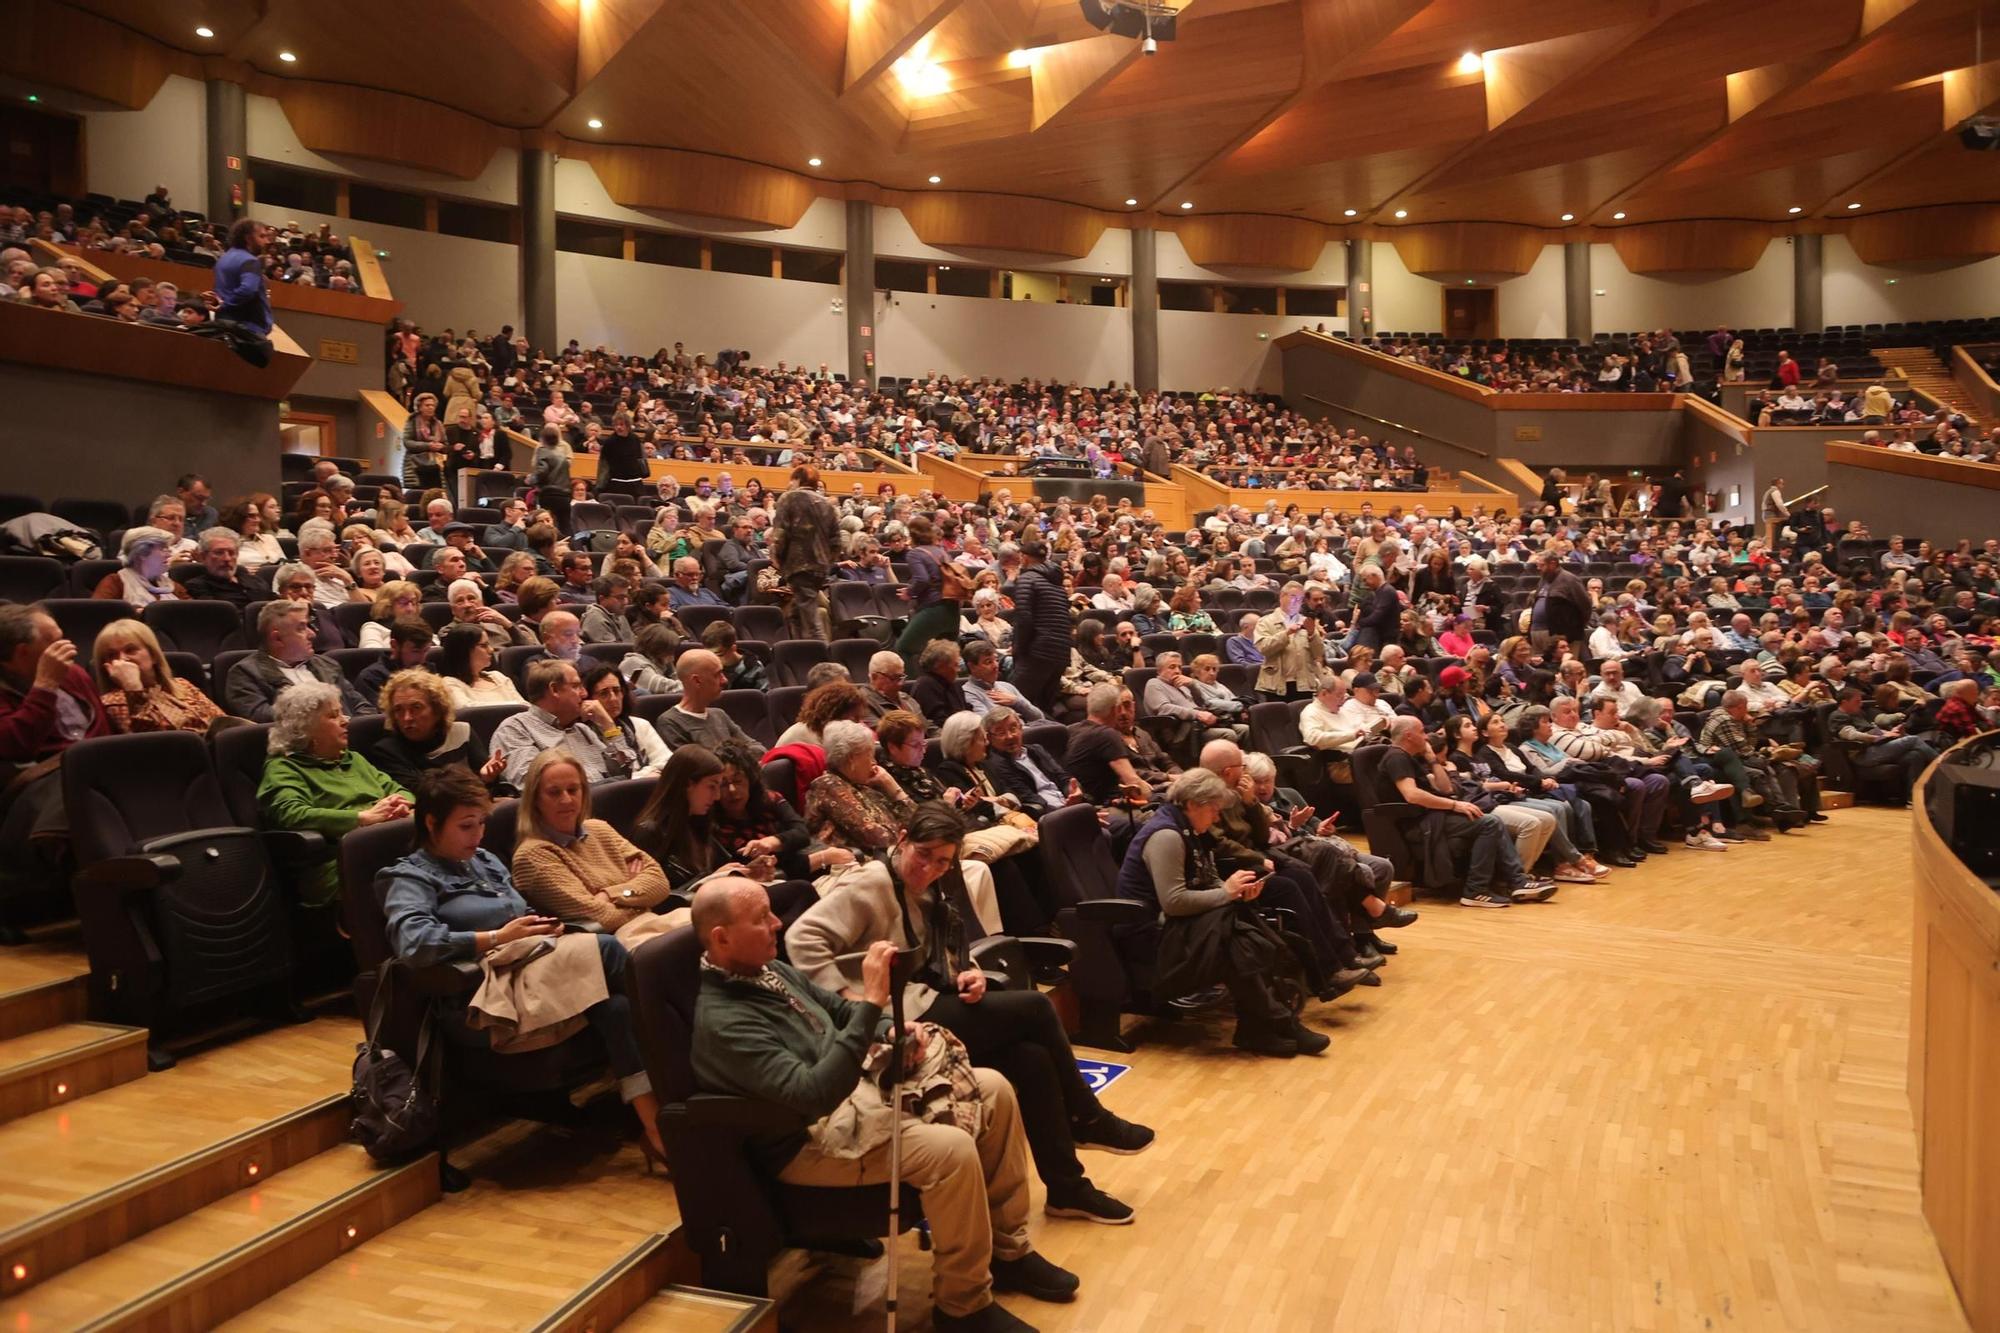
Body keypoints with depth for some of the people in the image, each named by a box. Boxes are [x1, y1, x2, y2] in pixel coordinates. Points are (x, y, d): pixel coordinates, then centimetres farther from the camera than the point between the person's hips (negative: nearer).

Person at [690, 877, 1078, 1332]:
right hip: (814, 1138, -9)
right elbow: (814, 1094, -34)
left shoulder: (769, 969, 3)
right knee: (951, 1149, -29)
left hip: (855, 1087, 10)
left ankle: (1008, 1251, 13)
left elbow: (837, 1012, 18)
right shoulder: (723, 1023, -26)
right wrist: (872, 1002, -35)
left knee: (993, 1088, 1)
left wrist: (890, 1032, -3)